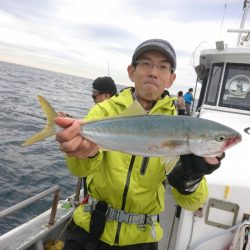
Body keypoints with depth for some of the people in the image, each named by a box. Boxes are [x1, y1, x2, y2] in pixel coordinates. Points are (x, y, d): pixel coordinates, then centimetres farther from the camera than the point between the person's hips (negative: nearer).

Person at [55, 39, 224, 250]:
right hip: (90, 228, 0)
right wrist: (87, 149, -43)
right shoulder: (106, 109, -8)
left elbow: (191, 203, -12)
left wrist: (189, 176, -33)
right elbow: (80, 168, -22)